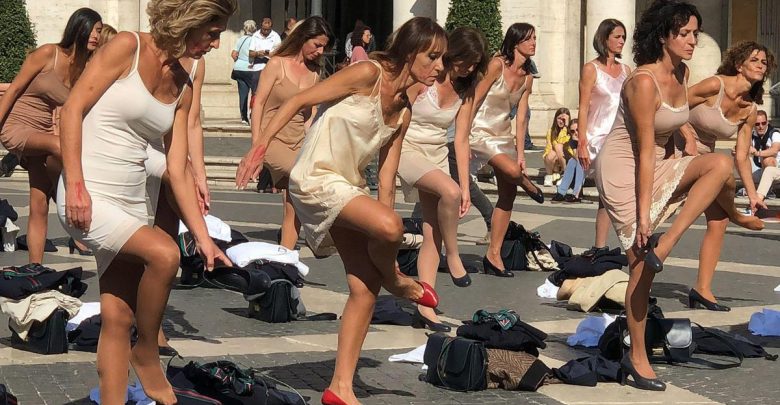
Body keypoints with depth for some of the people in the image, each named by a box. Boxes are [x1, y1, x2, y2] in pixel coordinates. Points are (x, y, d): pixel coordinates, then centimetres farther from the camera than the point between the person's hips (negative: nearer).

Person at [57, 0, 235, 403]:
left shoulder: (182, 86, 10)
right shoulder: (128, 47, -8)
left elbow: (178, 172, 10)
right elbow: (73, 109, -12)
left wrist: (203, 238, 4)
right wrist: (75, 184, -20)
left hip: (130, 203, 7)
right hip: (87, 199, -7)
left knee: (118, 317, 5)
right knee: (163, 252, -25)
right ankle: (147, 355, -6)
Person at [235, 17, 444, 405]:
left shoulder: (403, 111, 10)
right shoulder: (367, 74, -13)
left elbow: (387, 174, 9)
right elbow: (298, 100, -14)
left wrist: (383, 215, 2)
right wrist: (259, 146, -22)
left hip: (350, 187, 9)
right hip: (316, 178, -9)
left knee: (365, 288, 3)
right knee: (390, 227, -31)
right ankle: (394, 279, 4)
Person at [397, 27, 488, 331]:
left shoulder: (465, 90, 2)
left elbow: (461, 139, 2)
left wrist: (466, 187, -2)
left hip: (437, 155, 6)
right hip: (408, 150, -6)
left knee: (432, 234, -1)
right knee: (449, 191, -33)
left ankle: (425, 308, 0)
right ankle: (453, 257, -13)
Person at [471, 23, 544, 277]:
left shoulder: (527, 77, 5)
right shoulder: (497, 65, -15)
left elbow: (521, 118, 7)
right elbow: (475, 100, -13)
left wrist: (520, 154, 3)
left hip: (504, 134, 7)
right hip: (481, 131, -7)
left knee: (508, 194, 3)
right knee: (512, 171, -30)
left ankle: (494, 255, 9)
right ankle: (527, 185, 9)